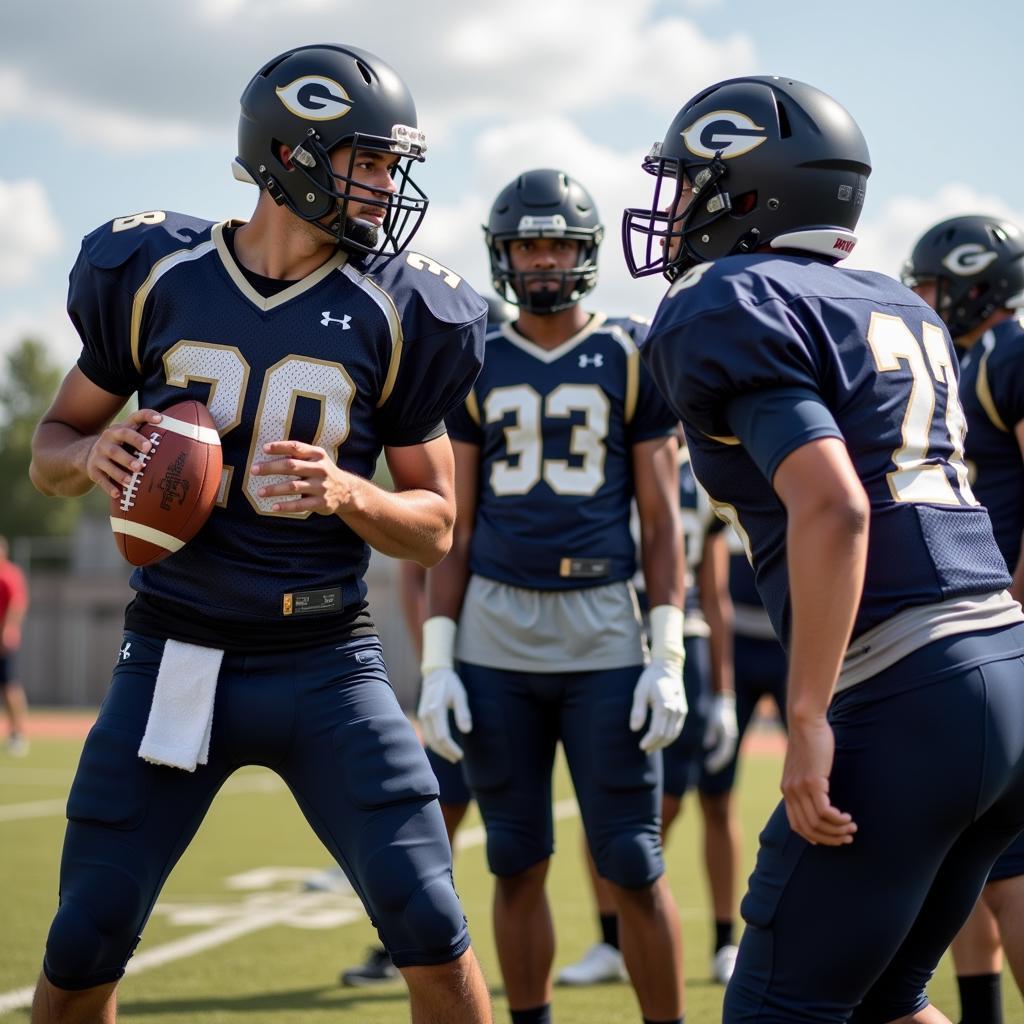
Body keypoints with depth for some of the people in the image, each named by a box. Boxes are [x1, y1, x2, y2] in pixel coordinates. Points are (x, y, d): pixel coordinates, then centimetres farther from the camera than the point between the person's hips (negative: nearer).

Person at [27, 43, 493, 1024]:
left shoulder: (395, 313, -3)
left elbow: (435, 526, 3)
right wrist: (93, 453, -13)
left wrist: (344, 492, -18)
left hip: (324, 663, -1)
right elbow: (51, 446, 11)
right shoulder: (153, 274, -1)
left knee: (432, 932, -8)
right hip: (171, 652, 1)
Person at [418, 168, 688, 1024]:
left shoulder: (632, 358, 2)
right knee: (518, 863, 8)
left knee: (634, 865, -1)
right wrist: (437, 662, 1)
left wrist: (669, 657, -6)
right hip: (494, 639, 2)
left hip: (603, 635, -2)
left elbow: (662, 519, 1)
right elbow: (453, 527, 8)